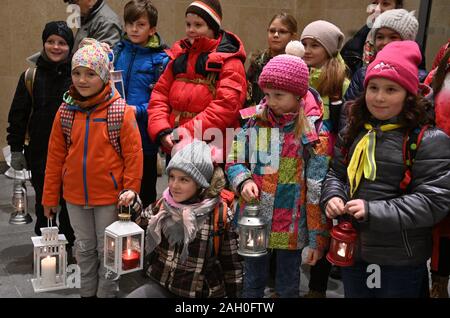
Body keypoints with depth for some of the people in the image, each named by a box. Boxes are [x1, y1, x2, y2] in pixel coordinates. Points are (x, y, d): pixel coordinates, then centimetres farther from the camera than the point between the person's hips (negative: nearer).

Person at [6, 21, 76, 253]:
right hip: (40, 153, 1)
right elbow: (18, 115, 4)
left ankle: (69, 244, 25)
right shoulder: (31, 77, 0)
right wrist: (16, 149, 2)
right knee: (43, 200, 11)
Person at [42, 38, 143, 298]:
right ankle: (87, 292, 36)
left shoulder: (121, 111, -13)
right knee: (85, 249, 19)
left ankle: (107, 293, 29)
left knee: (107, 250, 11)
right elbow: (55, 157, 3)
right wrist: (50, 197, 5)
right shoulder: (66, 111, -1)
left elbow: (134, 156, -11)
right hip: (75, 197, 4)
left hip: (109, 196, -4)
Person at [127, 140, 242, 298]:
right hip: (161, 286, 4)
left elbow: (232, 263, -5)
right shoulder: (162, 205, 0)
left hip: (202, 293, -4)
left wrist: (233, 294, -1)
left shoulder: (220, 213, -12)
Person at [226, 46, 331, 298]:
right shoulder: (256, 122, -1)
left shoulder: (314, 133, -12)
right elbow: (234, 161, 8)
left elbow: (318, 190, -10)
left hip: (291, 227, -3)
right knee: (252, 284, 21)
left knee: (287, 287, 17)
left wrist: (318, 238, -8)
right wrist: (243, 181, -14)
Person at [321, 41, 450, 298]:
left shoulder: (429, 140, -13)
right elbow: (336, 173, 16)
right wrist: (333, 197, -7)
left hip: (401, 261, -5)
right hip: (351, 249, 6)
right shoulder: (354, 132, 7)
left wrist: (373, 211, -24)